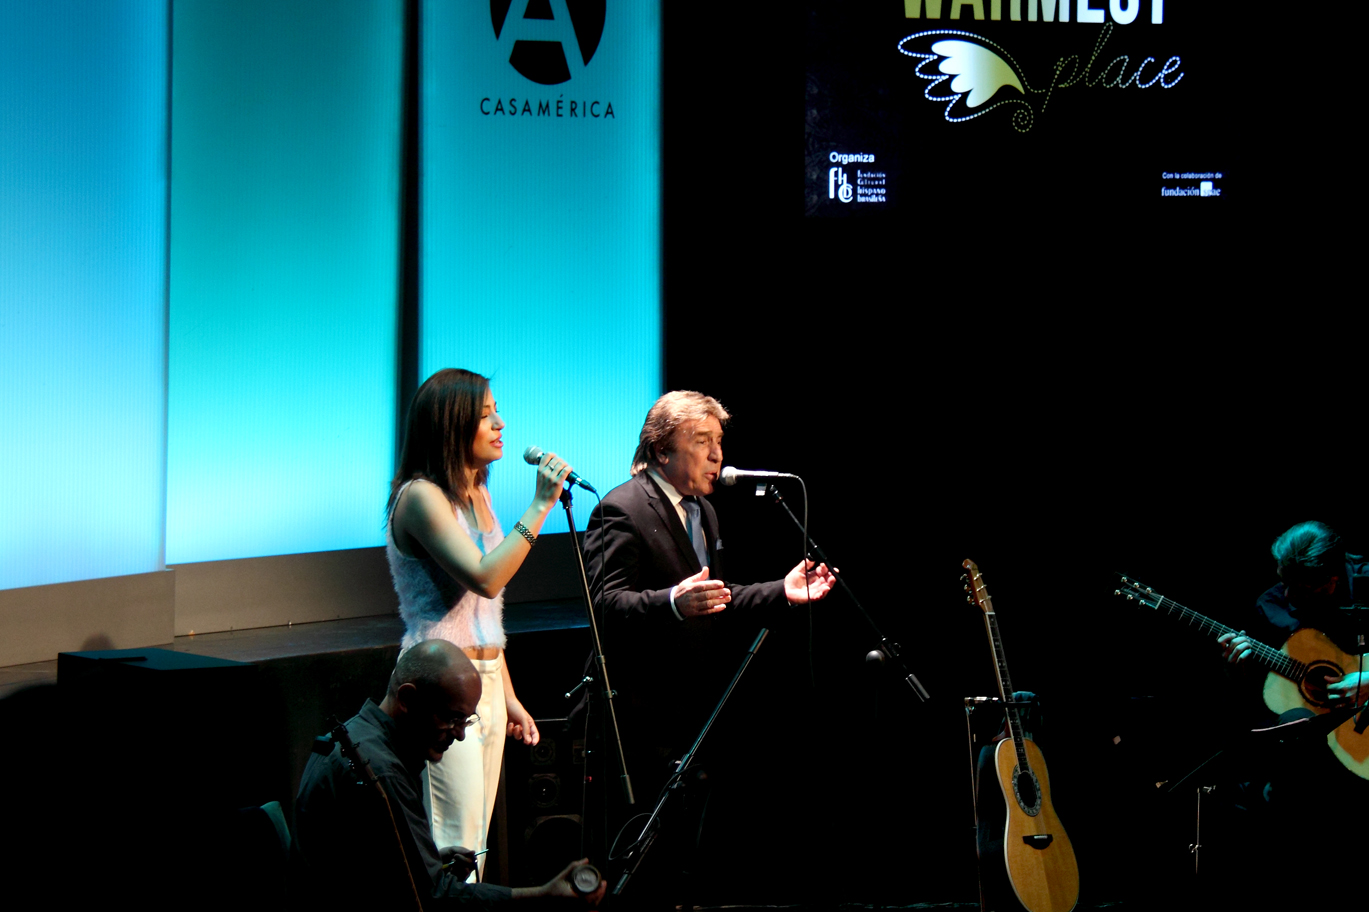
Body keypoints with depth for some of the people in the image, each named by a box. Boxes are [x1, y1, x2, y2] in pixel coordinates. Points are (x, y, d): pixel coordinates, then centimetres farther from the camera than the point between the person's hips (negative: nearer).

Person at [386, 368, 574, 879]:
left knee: (476, 845, 8)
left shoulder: (477, 495, 16)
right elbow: (484, 578, -23)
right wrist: (540, 505, -20)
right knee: (453, 848, -12)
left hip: (486, 683, 9)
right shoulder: (421, 496, -12)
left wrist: (509, 699, 20)